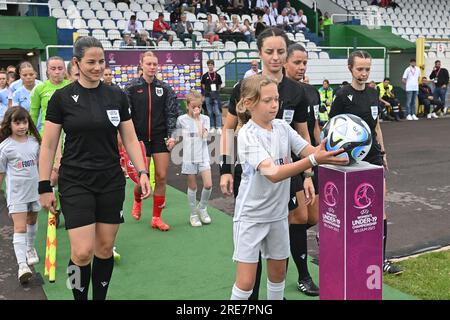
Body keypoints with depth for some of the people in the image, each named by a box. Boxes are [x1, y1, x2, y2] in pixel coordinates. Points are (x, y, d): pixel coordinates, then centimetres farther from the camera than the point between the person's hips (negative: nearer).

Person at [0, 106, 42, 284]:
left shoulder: (34, 141, 3)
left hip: (34, 190, 5)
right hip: (16, 193, -5)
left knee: (32, 221, 22)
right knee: (20, 227, -11)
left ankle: (30, 248, 47)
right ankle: (22, 265, -14)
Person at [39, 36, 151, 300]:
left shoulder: (117, 96, 3)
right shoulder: (62, 97, -4)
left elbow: (130, 139, 8)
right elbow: (48, 145, -1)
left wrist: (142, 172, -3)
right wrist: (45, 187, -3)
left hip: (112, 182, 3)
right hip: (75, 183, -3)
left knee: (105, 248, 9)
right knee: (83, 252, -8)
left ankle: (100, 297, 28)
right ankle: (80, 297, 17)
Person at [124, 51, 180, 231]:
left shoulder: (165, 88, 5)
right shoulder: (132, 88, 0)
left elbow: (172, 113, 4)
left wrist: (171, 136, -6)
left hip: (160, 138, 2)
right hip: (140, 138, -2)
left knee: (161, 177, -1)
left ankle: (156, 218, 13)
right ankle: (137, 200, 34)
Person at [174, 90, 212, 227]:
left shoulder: (205, 118, 3)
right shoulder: (181, 119, -1)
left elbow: (203, 135, -13)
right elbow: (176, 137, 10)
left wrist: (197, 119, -14)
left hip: (203, 157, 1)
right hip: (189, 158, -1)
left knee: (208, 185, -6)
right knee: (192, 187, 7)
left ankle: (202, 207, 21)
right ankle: (193, 214, 22)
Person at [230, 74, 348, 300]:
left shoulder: (282, 127, -1)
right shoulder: (247, 135, -20)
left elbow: (309, 151, -10)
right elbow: (273, 173, -32)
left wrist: (332, 152, -31)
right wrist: (314, 160, -41)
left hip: (278, 213, 6)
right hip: (251, 215, -6)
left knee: (278, 272, 18)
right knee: (246, 281, -2)